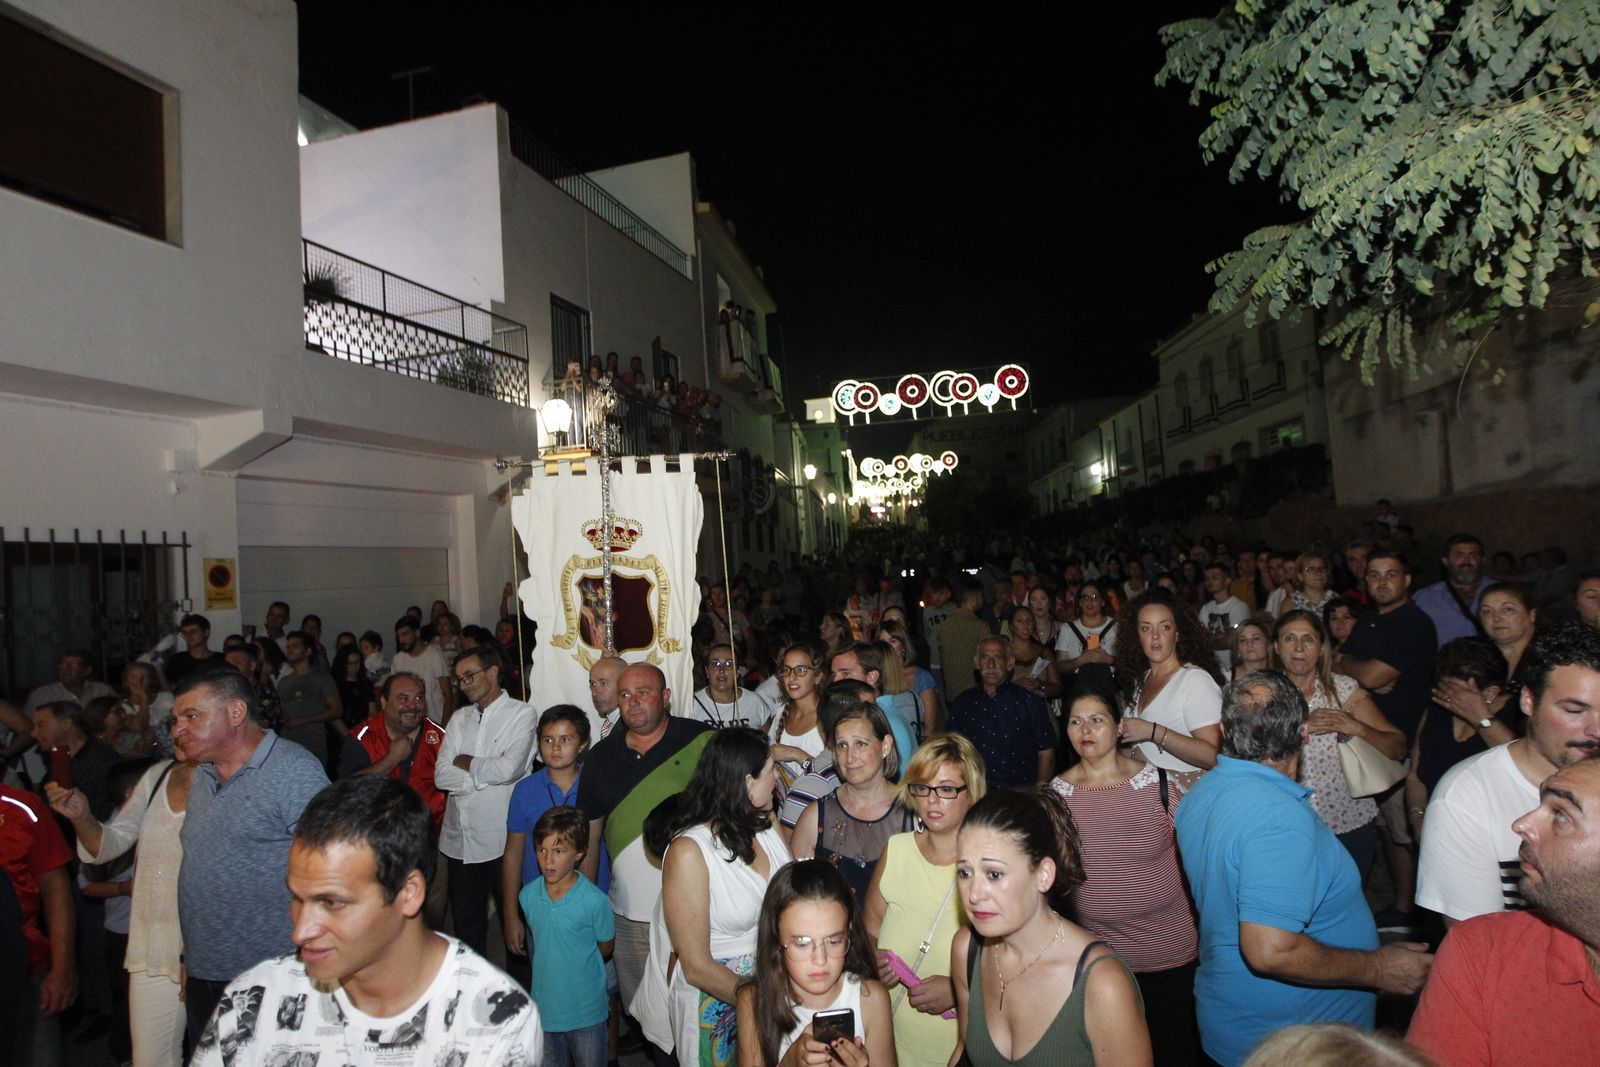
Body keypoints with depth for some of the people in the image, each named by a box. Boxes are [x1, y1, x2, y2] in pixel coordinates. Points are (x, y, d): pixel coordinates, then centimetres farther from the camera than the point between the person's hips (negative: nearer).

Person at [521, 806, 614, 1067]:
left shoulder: (594, 901, -22)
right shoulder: (528, 896, -9)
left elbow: (605, 946, -5)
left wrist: (576, 966, 5)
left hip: (586, 1011, -3)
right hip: (545, 1006, 4)